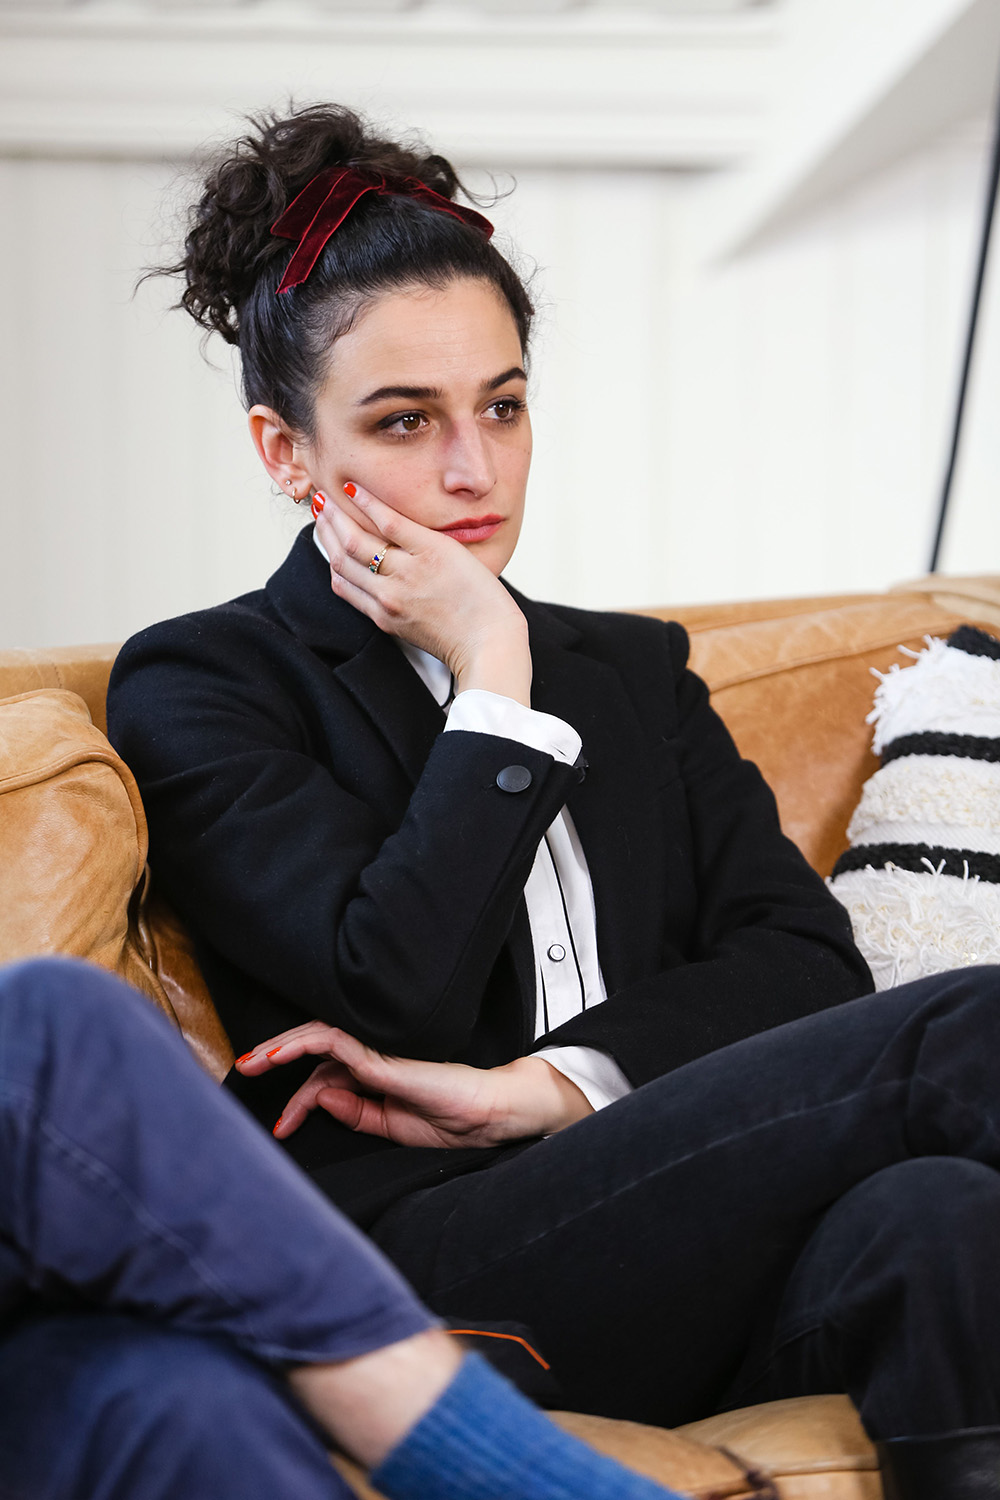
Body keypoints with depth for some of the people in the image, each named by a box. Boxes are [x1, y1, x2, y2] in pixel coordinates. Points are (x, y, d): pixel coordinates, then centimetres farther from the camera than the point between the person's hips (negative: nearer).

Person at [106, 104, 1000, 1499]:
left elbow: (809, 961, 9)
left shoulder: (636, 673, 26)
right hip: (432, 1268, -5)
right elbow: (401, 999, -7)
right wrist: (494, 686, -1)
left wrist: (539, 1085, -6)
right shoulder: (198, 688, 9)